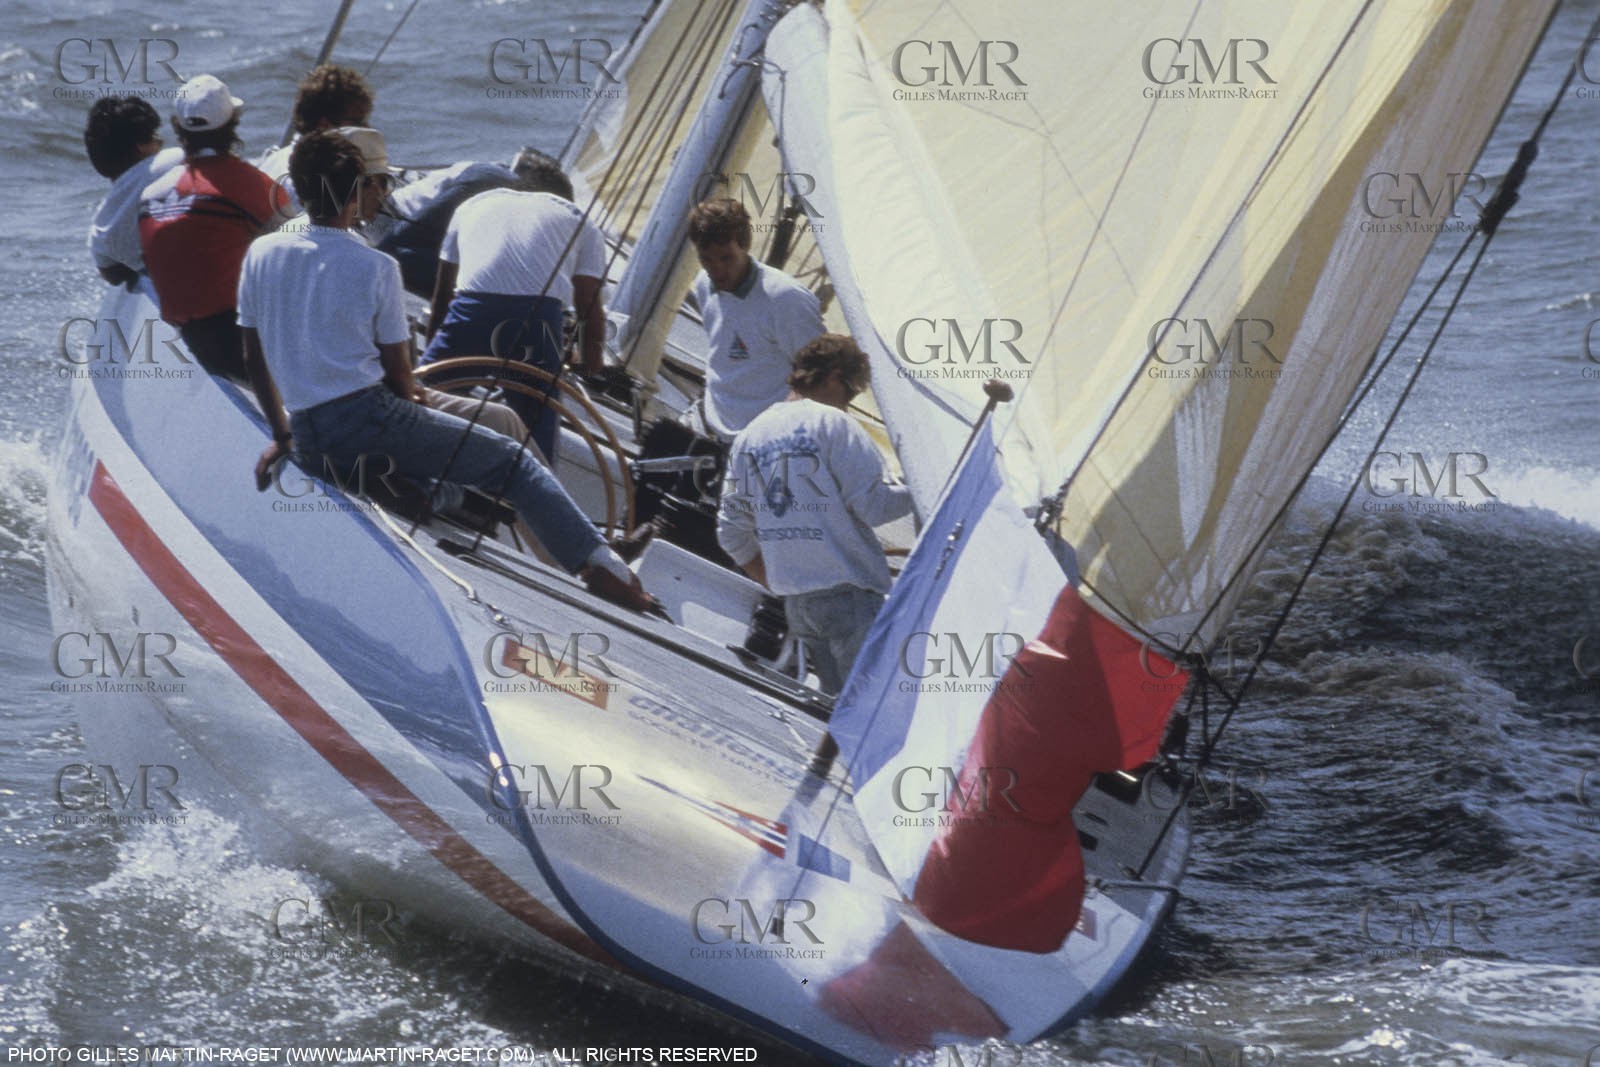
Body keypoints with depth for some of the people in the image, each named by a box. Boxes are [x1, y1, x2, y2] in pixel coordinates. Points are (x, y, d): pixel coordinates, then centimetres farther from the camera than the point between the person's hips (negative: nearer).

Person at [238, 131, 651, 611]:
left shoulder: (261, 255, 6)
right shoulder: (375, 267, -6)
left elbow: (254, 359, 14)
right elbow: (397, 372, 0)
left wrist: (282, 436, 25)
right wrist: (413, 401, 22)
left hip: (309, 441, 6)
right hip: (371, 418, -6)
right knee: (512, 460, 3)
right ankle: (600, 566, -6)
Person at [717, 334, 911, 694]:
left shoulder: (749, 435, 13)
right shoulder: (831, 422, -8)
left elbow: (732, 532, 15)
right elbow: (872, 504, -13)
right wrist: (917, 492, 4)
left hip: (793, 600, 7)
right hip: (847, 591, -7)